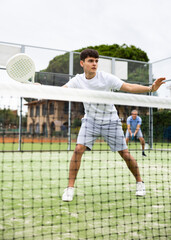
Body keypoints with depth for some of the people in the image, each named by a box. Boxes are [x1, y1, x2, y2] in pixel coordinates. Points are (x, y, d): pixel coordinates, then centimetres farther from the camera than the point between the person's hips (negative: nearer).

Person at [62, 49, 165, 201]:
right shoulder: (77, 81, -5)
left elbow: (129, 87, -18)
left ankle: (139, 182, 23)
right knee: (79, 149, -17)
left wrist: (151, 88, -30)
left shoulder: (106, 77, -14)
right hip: (90, 120, 2)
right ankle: (70, 187, -6)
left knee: (125, 153, -1)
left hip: (111, 121, -1)